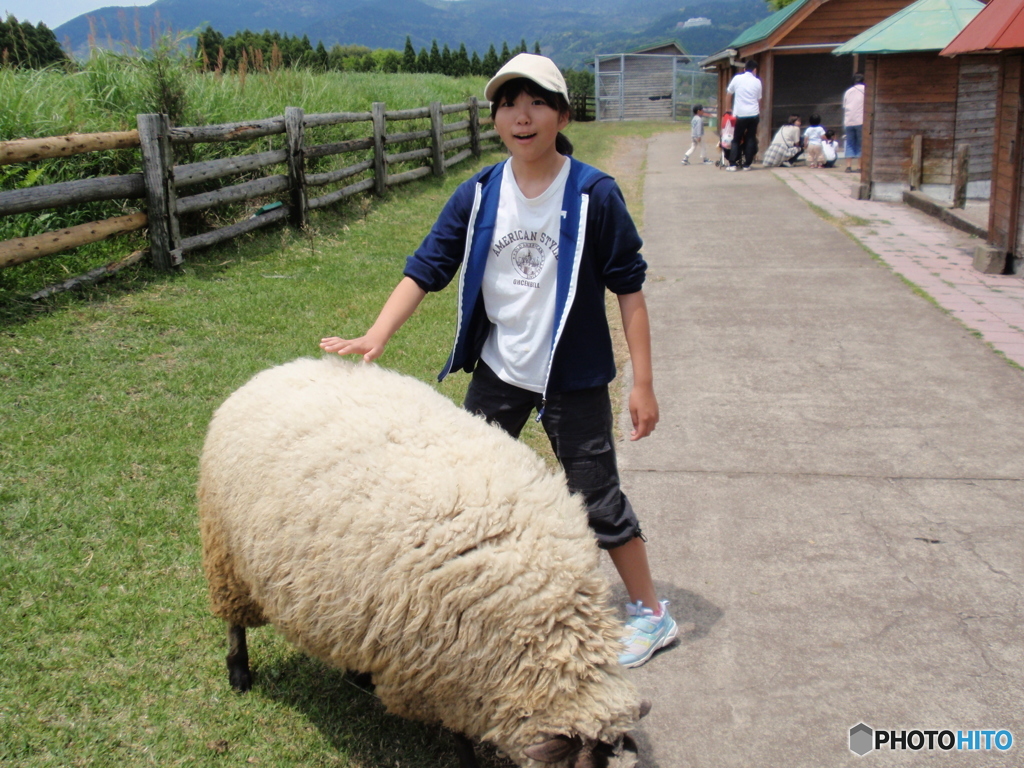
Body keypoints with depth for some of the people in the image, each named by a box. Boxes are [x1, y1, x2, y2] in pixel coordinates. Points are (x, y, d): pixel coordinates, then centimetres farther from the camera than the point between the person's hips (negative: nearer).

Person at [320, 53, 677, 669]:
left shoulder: (594, 194, -13)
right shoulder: (478, 195, -3)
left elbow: (629, 286, -9)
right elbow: (427, 268, -4)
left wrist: (643, 381, -10)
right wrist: (377, 336, -17)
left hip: (573, 376, -4)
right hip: (498, 369, 4)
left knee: (597, 499, 2)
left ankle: (651, 613, 22)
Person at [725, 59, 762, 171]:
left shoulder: (737, 79, 2)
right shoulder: (757, 82, 4)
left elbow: (728, 96, 9)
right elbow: (759, 100, 11)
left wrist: (729, 109, 20)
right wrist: (759, 114, 24)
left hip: (740, 114, -1)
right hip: (753, 114, 1)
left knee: (737, 139, 7)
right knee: (750, 139, 9)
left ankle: (733, 164, -2)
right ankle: (746, 164, 6)